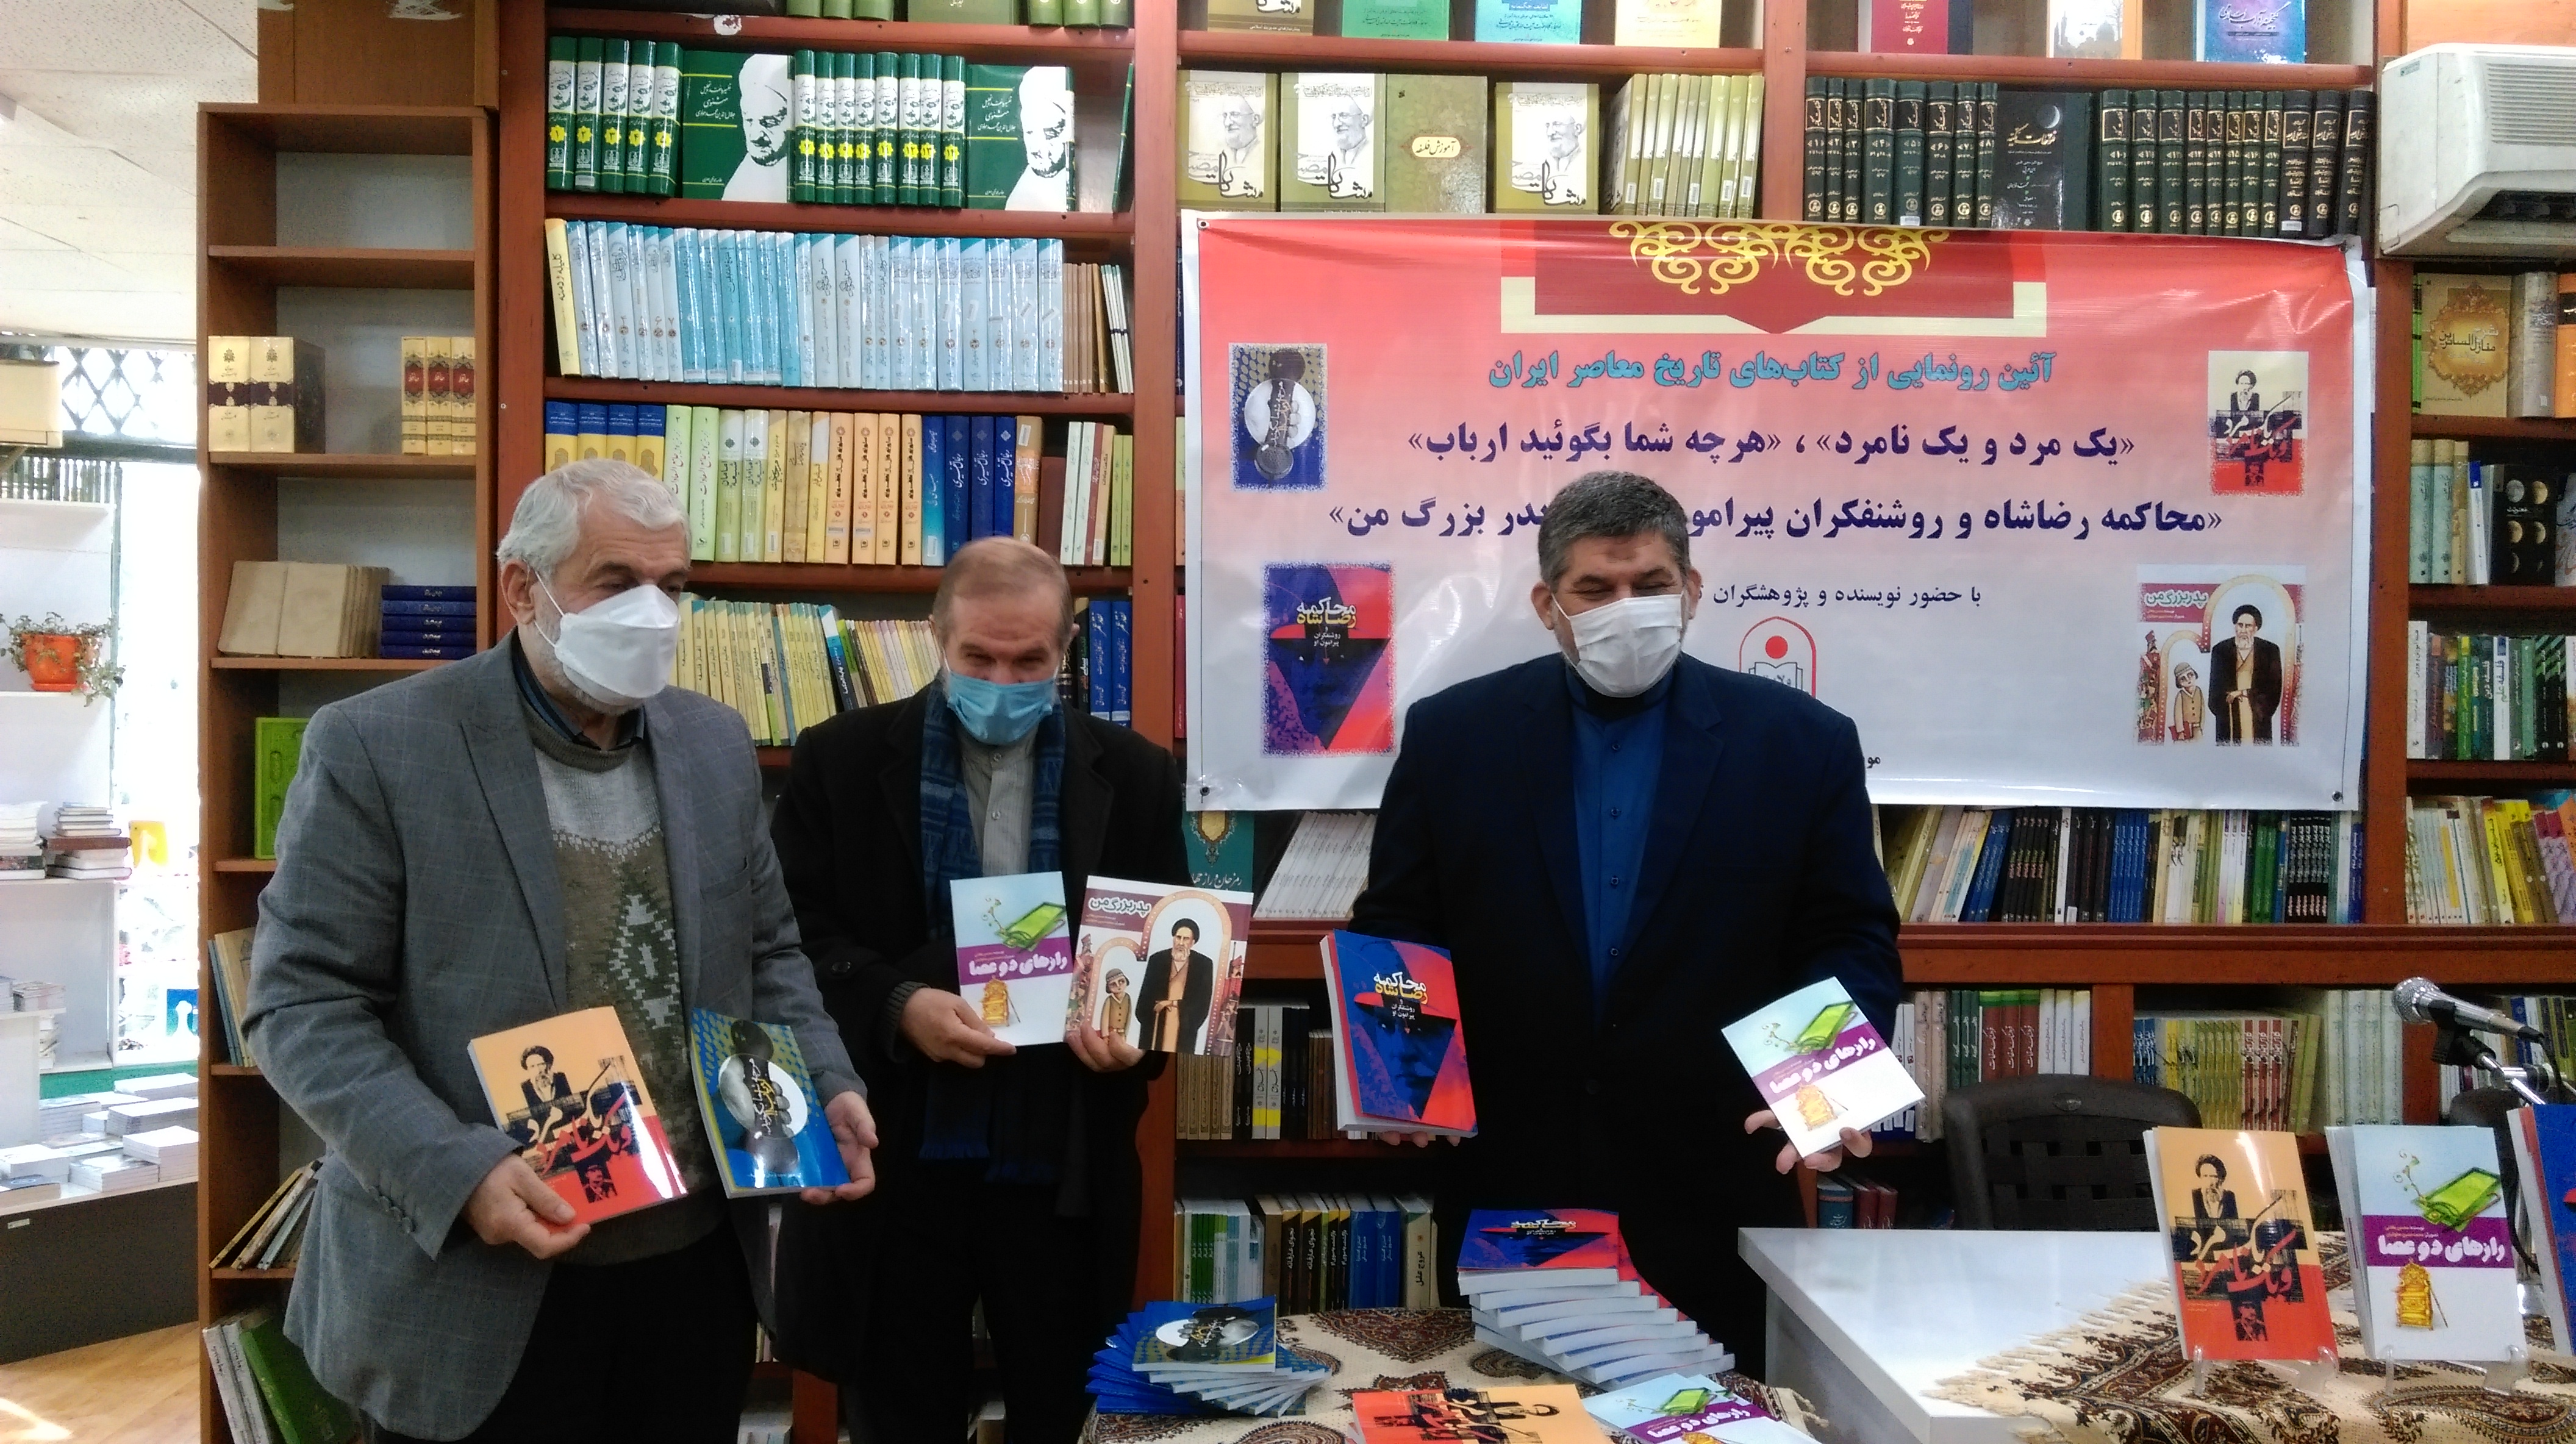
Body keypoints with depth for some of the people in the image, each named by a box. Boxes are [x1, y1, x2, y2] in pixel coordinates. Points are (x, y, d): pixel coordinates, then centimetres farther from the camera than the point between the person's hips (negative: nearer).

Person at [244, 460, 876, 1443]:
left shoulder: (715, 743, 6)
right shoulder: (376, 747, -9)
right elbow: (303, 1002, -11)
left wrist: (826, 1089, -4)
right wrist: (458, 1172, -22)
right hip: (472, 1287, -4)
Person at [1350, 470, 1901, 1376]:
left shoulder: (1801, 743, -1)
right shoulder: (1451, 734, 0)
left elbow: (1852, 944, 1)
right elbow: (1393, 931, 3)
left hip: (1712, 1198, 0)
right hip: (1506, 1193, 1)